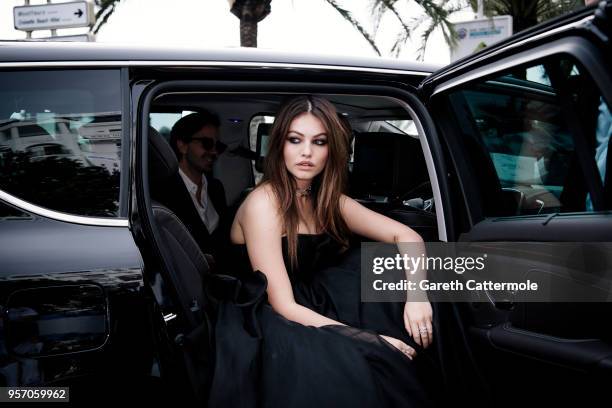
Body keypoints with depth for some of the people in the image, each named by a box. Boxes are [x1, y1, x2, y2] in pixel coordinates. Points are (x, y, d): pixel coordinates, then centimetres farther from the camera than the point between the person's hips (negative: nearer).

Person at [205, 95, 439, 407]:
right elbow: (283, 306, -22)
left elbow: (406, 236, 0)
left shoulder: (327, 200, 3)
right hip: (264, 327, -8)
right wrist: (371, 341, -25)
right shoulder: (264, 203, -19)